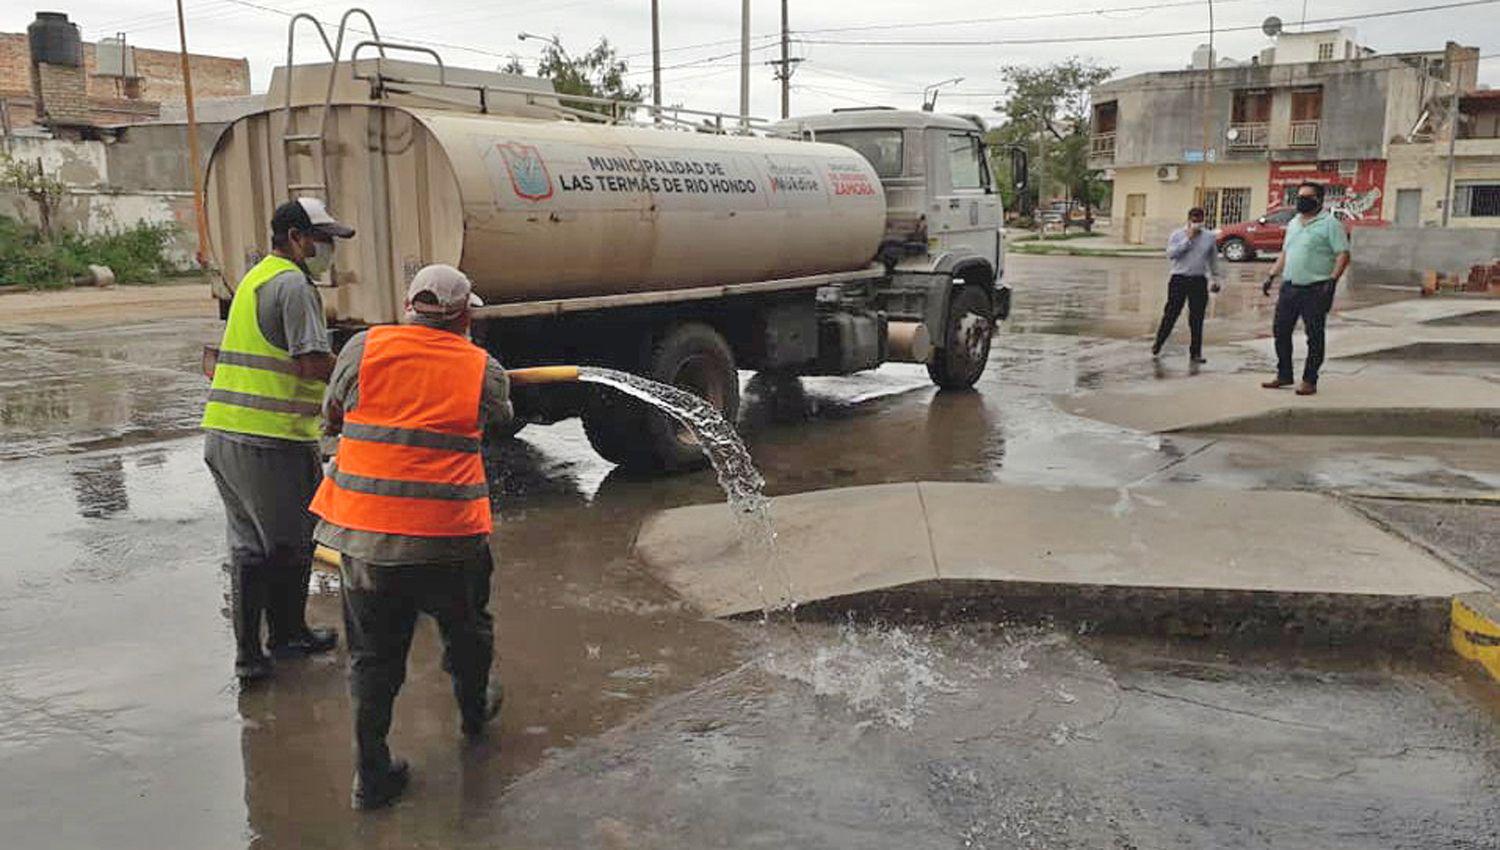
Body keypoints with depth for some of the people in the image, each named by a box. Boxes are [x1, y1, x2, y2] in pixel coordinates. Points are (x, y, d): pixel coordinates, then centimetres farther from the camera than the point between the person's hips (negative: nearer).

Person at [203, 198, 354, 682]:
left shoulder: (255, 278, 19)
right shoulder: (294, 285, -11)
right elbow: (315, 365, -20)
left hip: (223, 431, 9)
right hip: (272, 441, -9)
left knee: (248, 544, 14)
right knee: (289, 543, 8)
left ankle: (248, 652, 20)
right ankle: (288, 636, 22)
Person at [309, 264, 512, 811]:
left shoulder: (364, 348, 0)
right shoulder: (483, 369, -2)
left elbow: (332, 417, 11)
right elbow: (499, 421, 16)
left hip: (362, 529, 1)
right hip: (447, 535, -1)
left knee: (373, 652, 14)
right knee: (466, 629, 24)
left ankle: (371, 775, 18)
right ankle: (474, 713, 48)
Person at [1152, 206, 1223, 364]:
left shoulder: (1209, 237, 9)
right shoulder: (1177, 235, 0)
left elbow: (1213, 259, 18)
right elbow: (1171, 254, -15)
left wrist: (1216, 278, 18)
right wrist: (1188, 238, -15)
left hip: (1199, 281, 2)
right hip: (1179, 279, -2)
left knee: (1197, 318, 2)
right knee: (1171, 314, 0)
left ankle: (1195, 353, 9)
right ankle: (1158, 344, 15)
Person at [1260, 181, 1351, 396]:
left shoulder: (1329, 224, -6)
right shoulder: (1293, 223, 17)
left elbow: (1343, 254, -11)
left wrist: (1332, 280, -22)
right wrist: (1271, 276, 15)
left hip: (1315, 289, -7)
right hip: (1289, 287, 7)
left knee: (1314, 336, 0)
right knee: (1280, 330, 8)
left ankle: (1309, 380, 5)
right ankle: (1284, 375, 20)